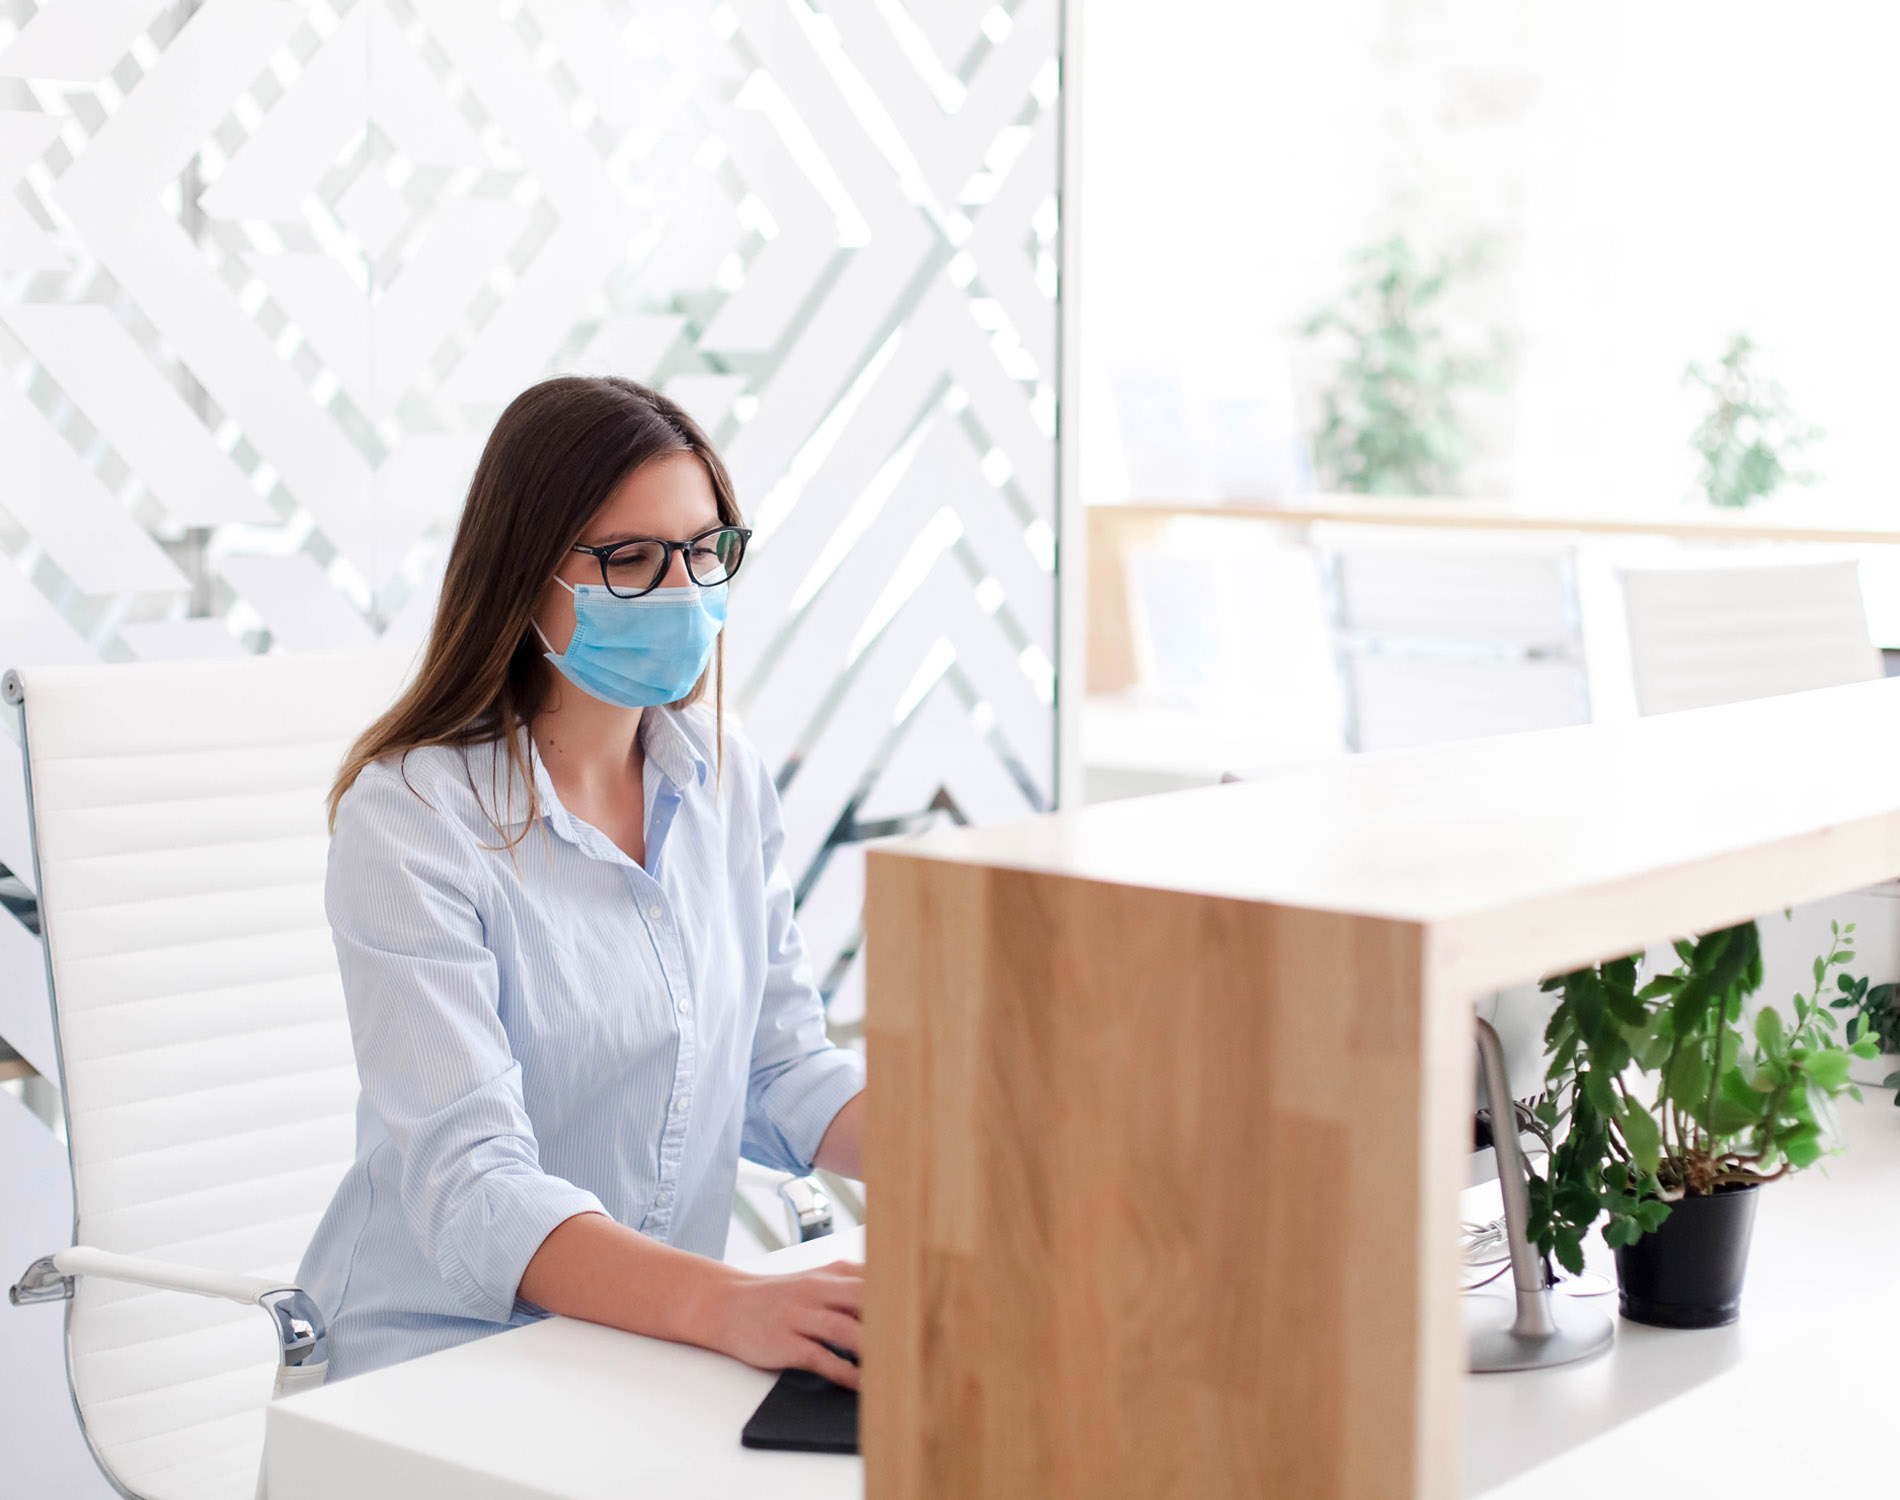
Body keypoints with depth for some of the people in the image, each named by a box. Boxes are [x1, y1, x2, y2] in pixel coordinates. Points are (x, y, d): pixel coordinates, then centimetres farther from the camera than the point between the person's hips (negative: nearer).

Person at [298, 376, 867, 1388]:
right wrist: (730, 1306, -41)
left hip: (659, 1336, 7)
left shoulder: (727, 779, 6)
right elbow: (473, 1193, -25)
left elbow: (783, 1068, 10)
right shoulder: (411, 816, -16)